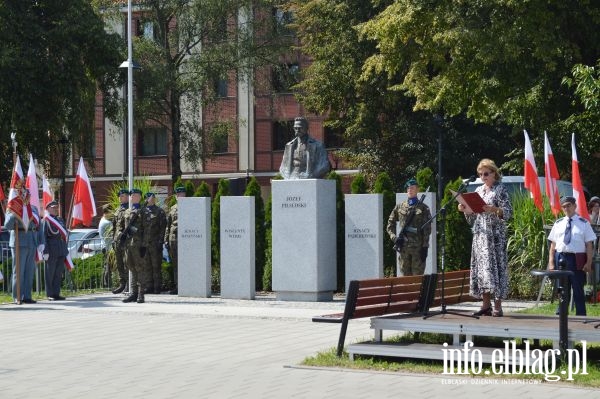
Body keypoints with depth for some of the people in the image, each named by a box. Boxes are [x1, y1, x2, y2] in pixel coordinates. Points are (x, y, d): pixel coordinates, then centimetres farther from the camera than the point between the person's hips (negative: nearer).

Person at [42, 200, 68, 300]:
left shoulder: (60, 219, 18)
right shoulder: (45, 221, -6)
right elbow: (43, 237, -12)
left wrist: (66, 250, 18)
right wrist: (45, 252, -19)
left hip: (61, 250, 7)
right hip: (51, 250, -7)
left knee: (59, 273, 7)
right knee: (50, 273, -1)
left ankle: (56, 293, 12)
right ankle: (50, 295, 3)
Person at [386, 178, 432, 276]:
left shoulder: (423, 208, 0)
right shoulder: (400, 207, 10)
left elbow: (427, 229, -3)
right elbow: (390, 223, 16)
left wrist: (425, 247, -9)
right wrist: (394, 237, 1)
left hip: (418, 246, -3)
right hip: (403, 246, 3)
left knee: (418, 275, -2)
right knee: (405, 275, 6)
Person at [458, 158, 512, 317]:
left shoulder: (500, 190, -2)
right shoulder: (478, 190, 16)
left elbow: (508, 212, -10)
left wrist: (493, 209, -25)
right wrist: (465, 210, 1)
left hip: (495, 234, -6)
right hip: (479, 234, 6)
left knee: (495, 266, -9)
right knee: (481, 267, 4)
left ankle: (497, 306, -8)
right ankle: (486, 305, 8)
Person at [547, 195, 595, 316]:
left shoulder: (584, 223, 0)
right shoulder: (558, 224, 10)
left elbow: (589, 245, -2)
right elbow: (553, 245, 10)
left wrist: (588, 263, -9)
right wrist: (551, 263, 4)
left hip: (577, 260, -3)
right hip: (561, 259, 3)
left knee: (578, 290, 3)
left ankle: (581, 316, 12)